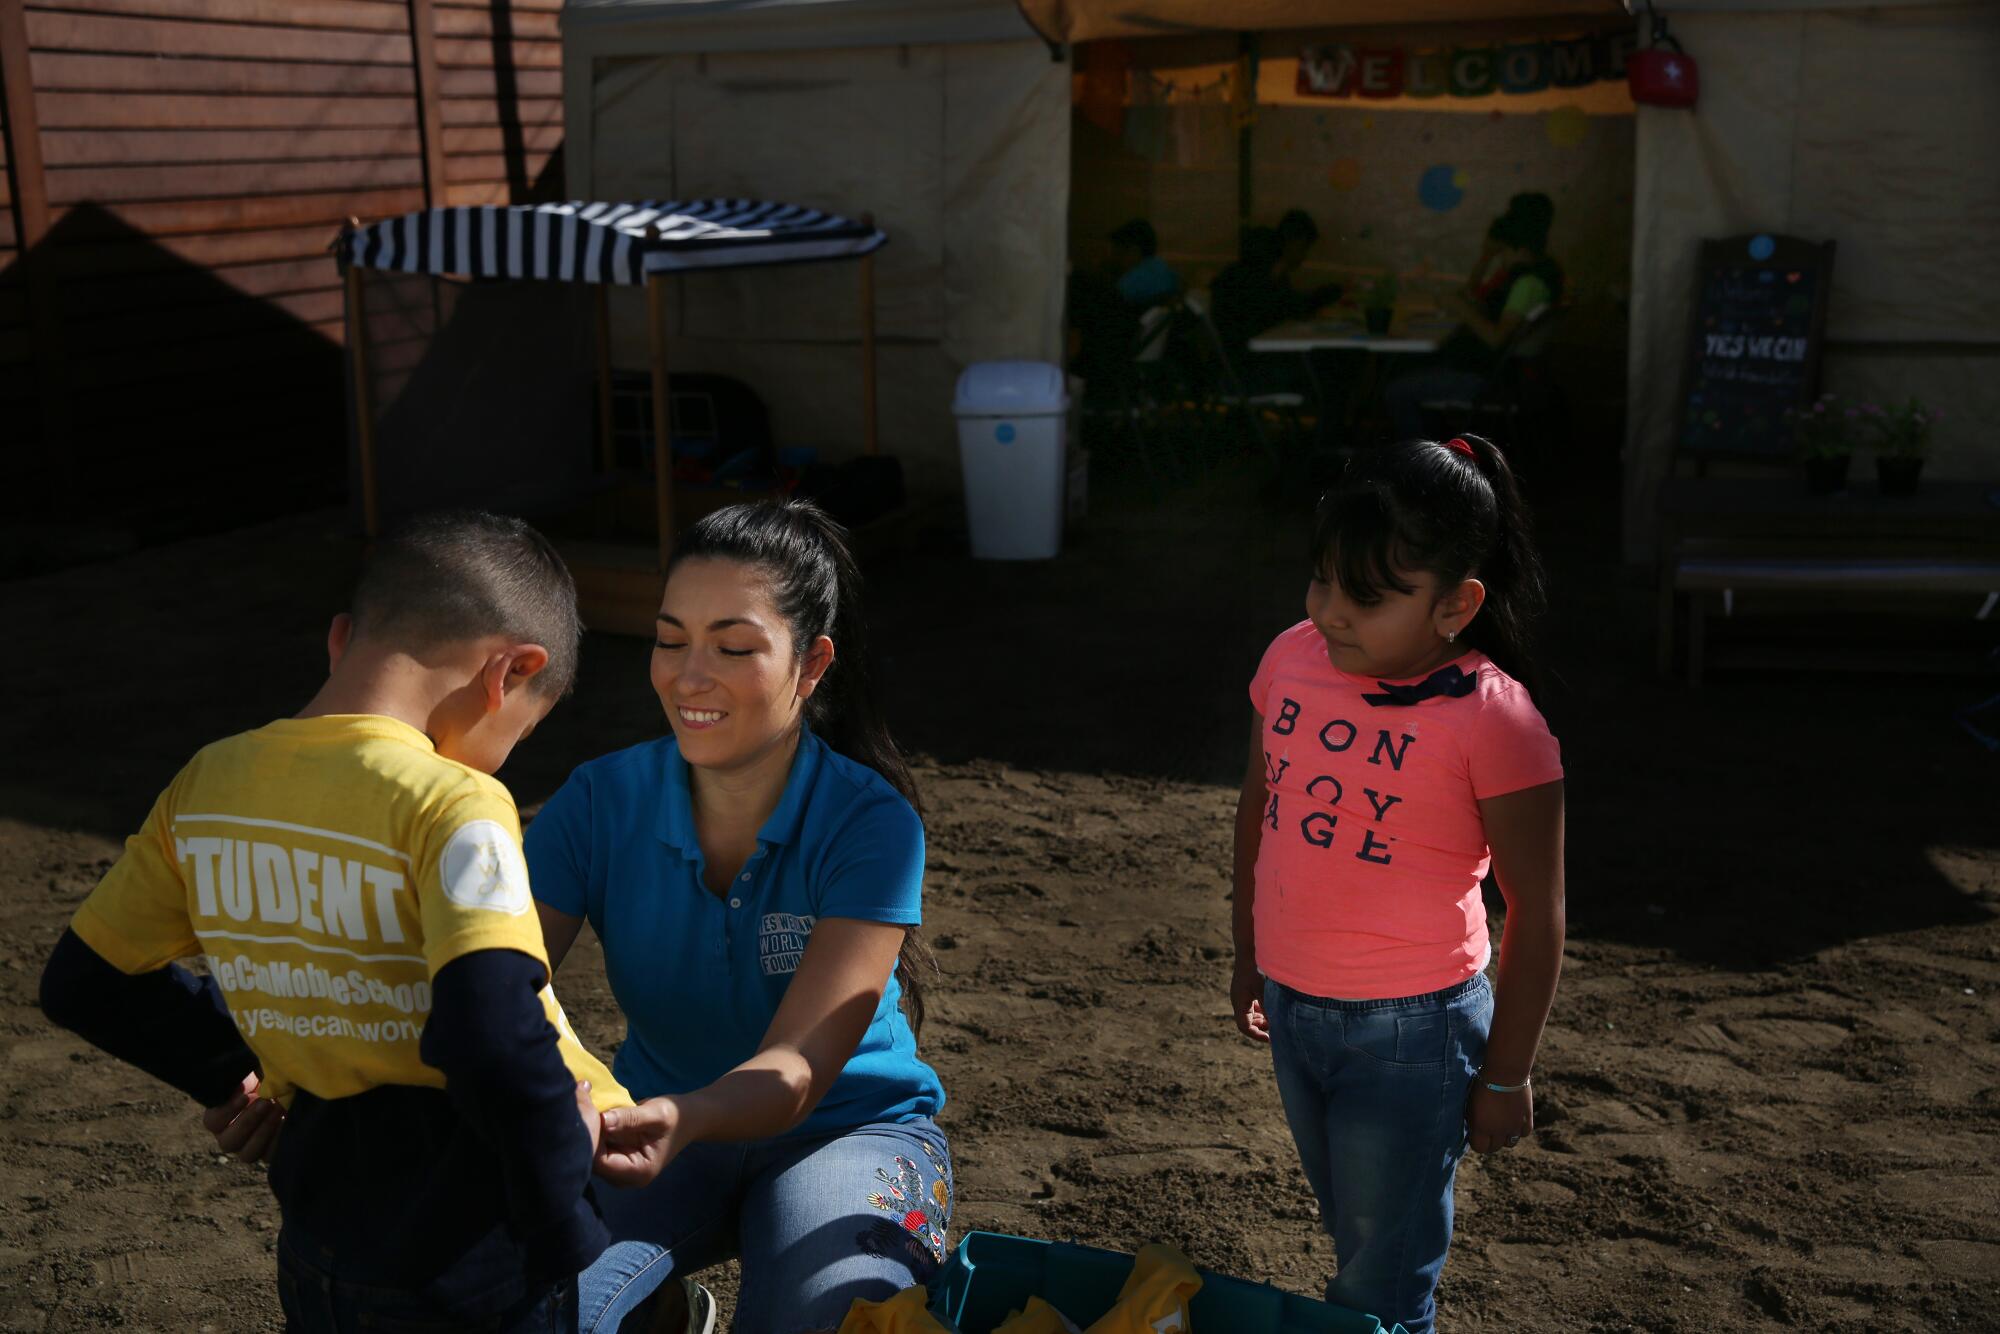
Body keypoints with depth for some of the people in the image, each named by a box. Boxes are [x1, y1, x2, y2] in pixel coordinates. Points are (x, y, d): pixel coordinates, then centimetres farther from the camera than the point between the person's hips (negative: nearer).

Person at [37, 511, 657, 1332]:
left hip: (319, 1265, 7)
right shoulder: (450, 806, -23)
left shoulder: (205, 789, -1)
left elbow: (83, 986, 10)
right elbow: (496, 1040, -34)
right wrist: (568, 1248, -22)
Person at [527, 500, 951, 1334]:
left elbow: (798, 1069, -28)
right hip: (660, 1126, 3)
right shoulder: (601, 802, -11)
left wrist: (678, 1121, -50)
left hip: (846, 1129, -2)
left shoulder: (870, 825, -21)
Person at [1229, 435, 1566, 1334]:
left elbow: (1535, 915, -14)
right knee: (1353, 1240, 26)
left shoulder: (1493, 721, -22)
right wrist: (1249, 956, 17)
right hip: (1291, 1010, 6)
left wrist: (1505, 1076, -8)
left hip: (1410, 1032, -5)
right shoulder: (1293, 660, -6)